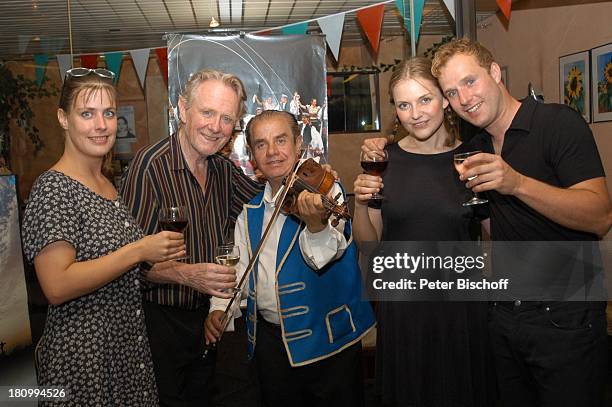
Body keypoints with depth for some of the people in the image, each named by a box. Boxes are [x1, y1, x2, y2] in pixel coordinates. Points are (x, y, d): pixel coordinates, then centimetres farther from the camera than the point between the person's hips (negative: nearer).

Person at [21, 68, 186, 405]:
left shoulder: (108, 185, 8)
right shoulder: (53, 189, -17)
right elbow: (56, 286, -25)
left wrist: (160, 256, 6)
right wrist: (138, 251, -23)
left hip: (129, 345, 8)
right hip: (82, 355, -8)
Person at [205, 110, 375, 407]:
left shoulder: (324, 190, -9)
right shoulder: (250, 209, 7)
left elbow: (323, 257, -25)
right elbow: (239, 268, 11)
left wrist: (316, 224, -45)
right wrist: (220, 308, -5)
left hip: (327, 339, -4)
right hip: (269, 340, 5)